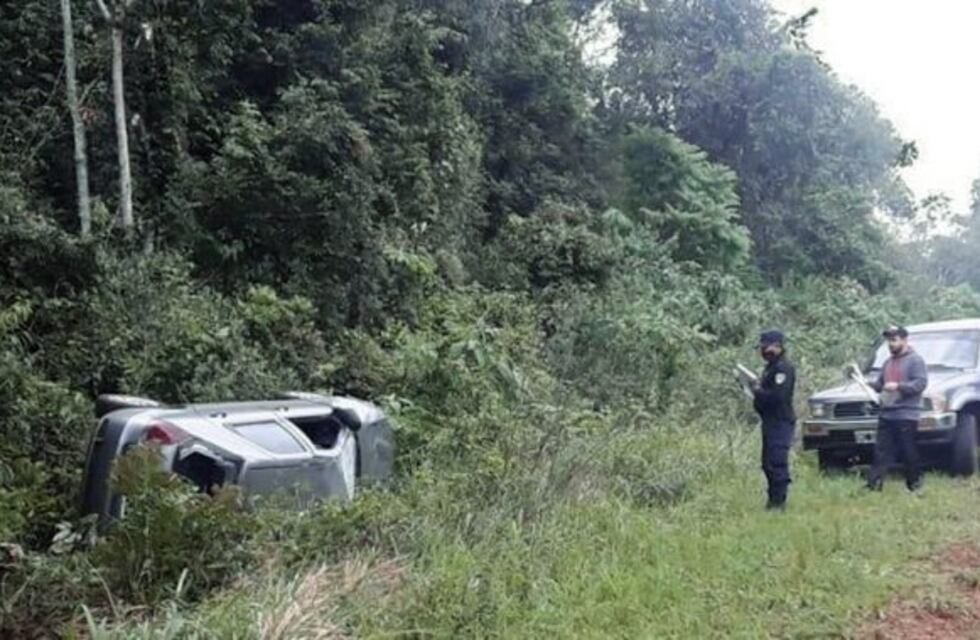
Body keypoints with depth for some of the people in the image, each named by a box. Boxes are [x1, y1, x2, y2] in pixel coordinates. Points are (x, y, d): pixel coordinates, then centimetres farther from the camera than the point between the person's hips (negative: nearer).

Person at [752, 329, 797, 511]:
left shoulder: (783, 368, -15)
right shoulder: (772, 366, 17)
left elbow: (777, 395, -24)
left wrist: (758, 392, -11)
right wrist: (757, 389, 6)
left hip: (780, 422, -11)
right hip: (771, 421, 11)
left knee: (777, 463, -11)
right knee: (768, 463, 15)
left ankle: (778, 502, -9)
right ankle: (773, 499, 23)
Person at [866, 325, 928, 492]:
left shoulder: (915, 360, -1)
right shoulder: (888, 362, 23)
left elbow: (921, 383, -12)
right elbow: (879, 384, 26)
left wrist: (898, 386, -21)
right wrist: (868, 385, 5)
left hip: (906, 415, -7)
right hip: (886, 414, 7)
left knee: (909, 453, -2)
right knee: (881, 451, 1)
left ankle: (915, 484, 9)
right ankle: (873, 485, -3)